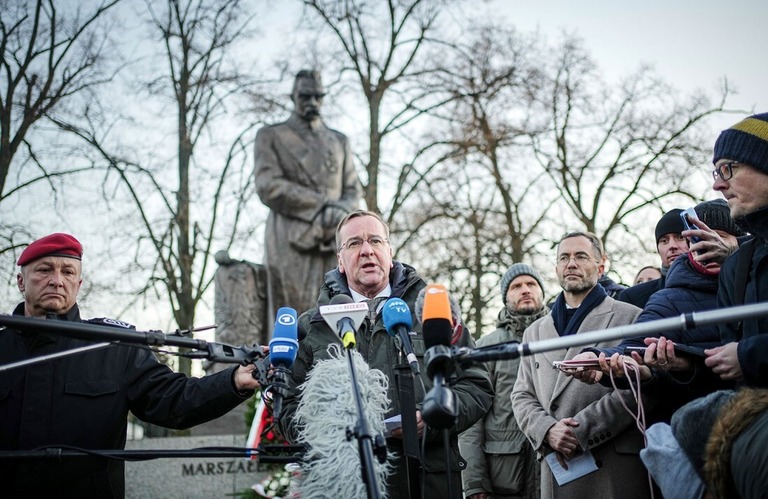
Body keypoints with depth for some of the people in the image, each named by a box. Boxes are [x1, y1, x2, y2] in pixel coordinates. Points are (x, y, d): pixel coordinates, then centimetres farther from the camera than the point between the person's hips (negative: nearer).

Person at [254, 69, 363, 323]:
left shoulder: (339, 141, 24)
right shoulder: (271, 136, 12)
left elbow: (353, 189, 16)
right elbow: (268, 186, -2)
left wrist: (340, 211, -9)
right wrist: (322, 206, -11)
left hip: (334, 240, 3)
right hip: (292, 241, -3)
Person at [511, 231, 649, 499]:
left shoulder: (629, 317, 3)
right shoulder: (535, 331, 18)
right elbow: (522, 396, 13)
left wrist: (580, 431, -13)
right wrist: (548, 430, -6)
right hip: (556, 469, 4)